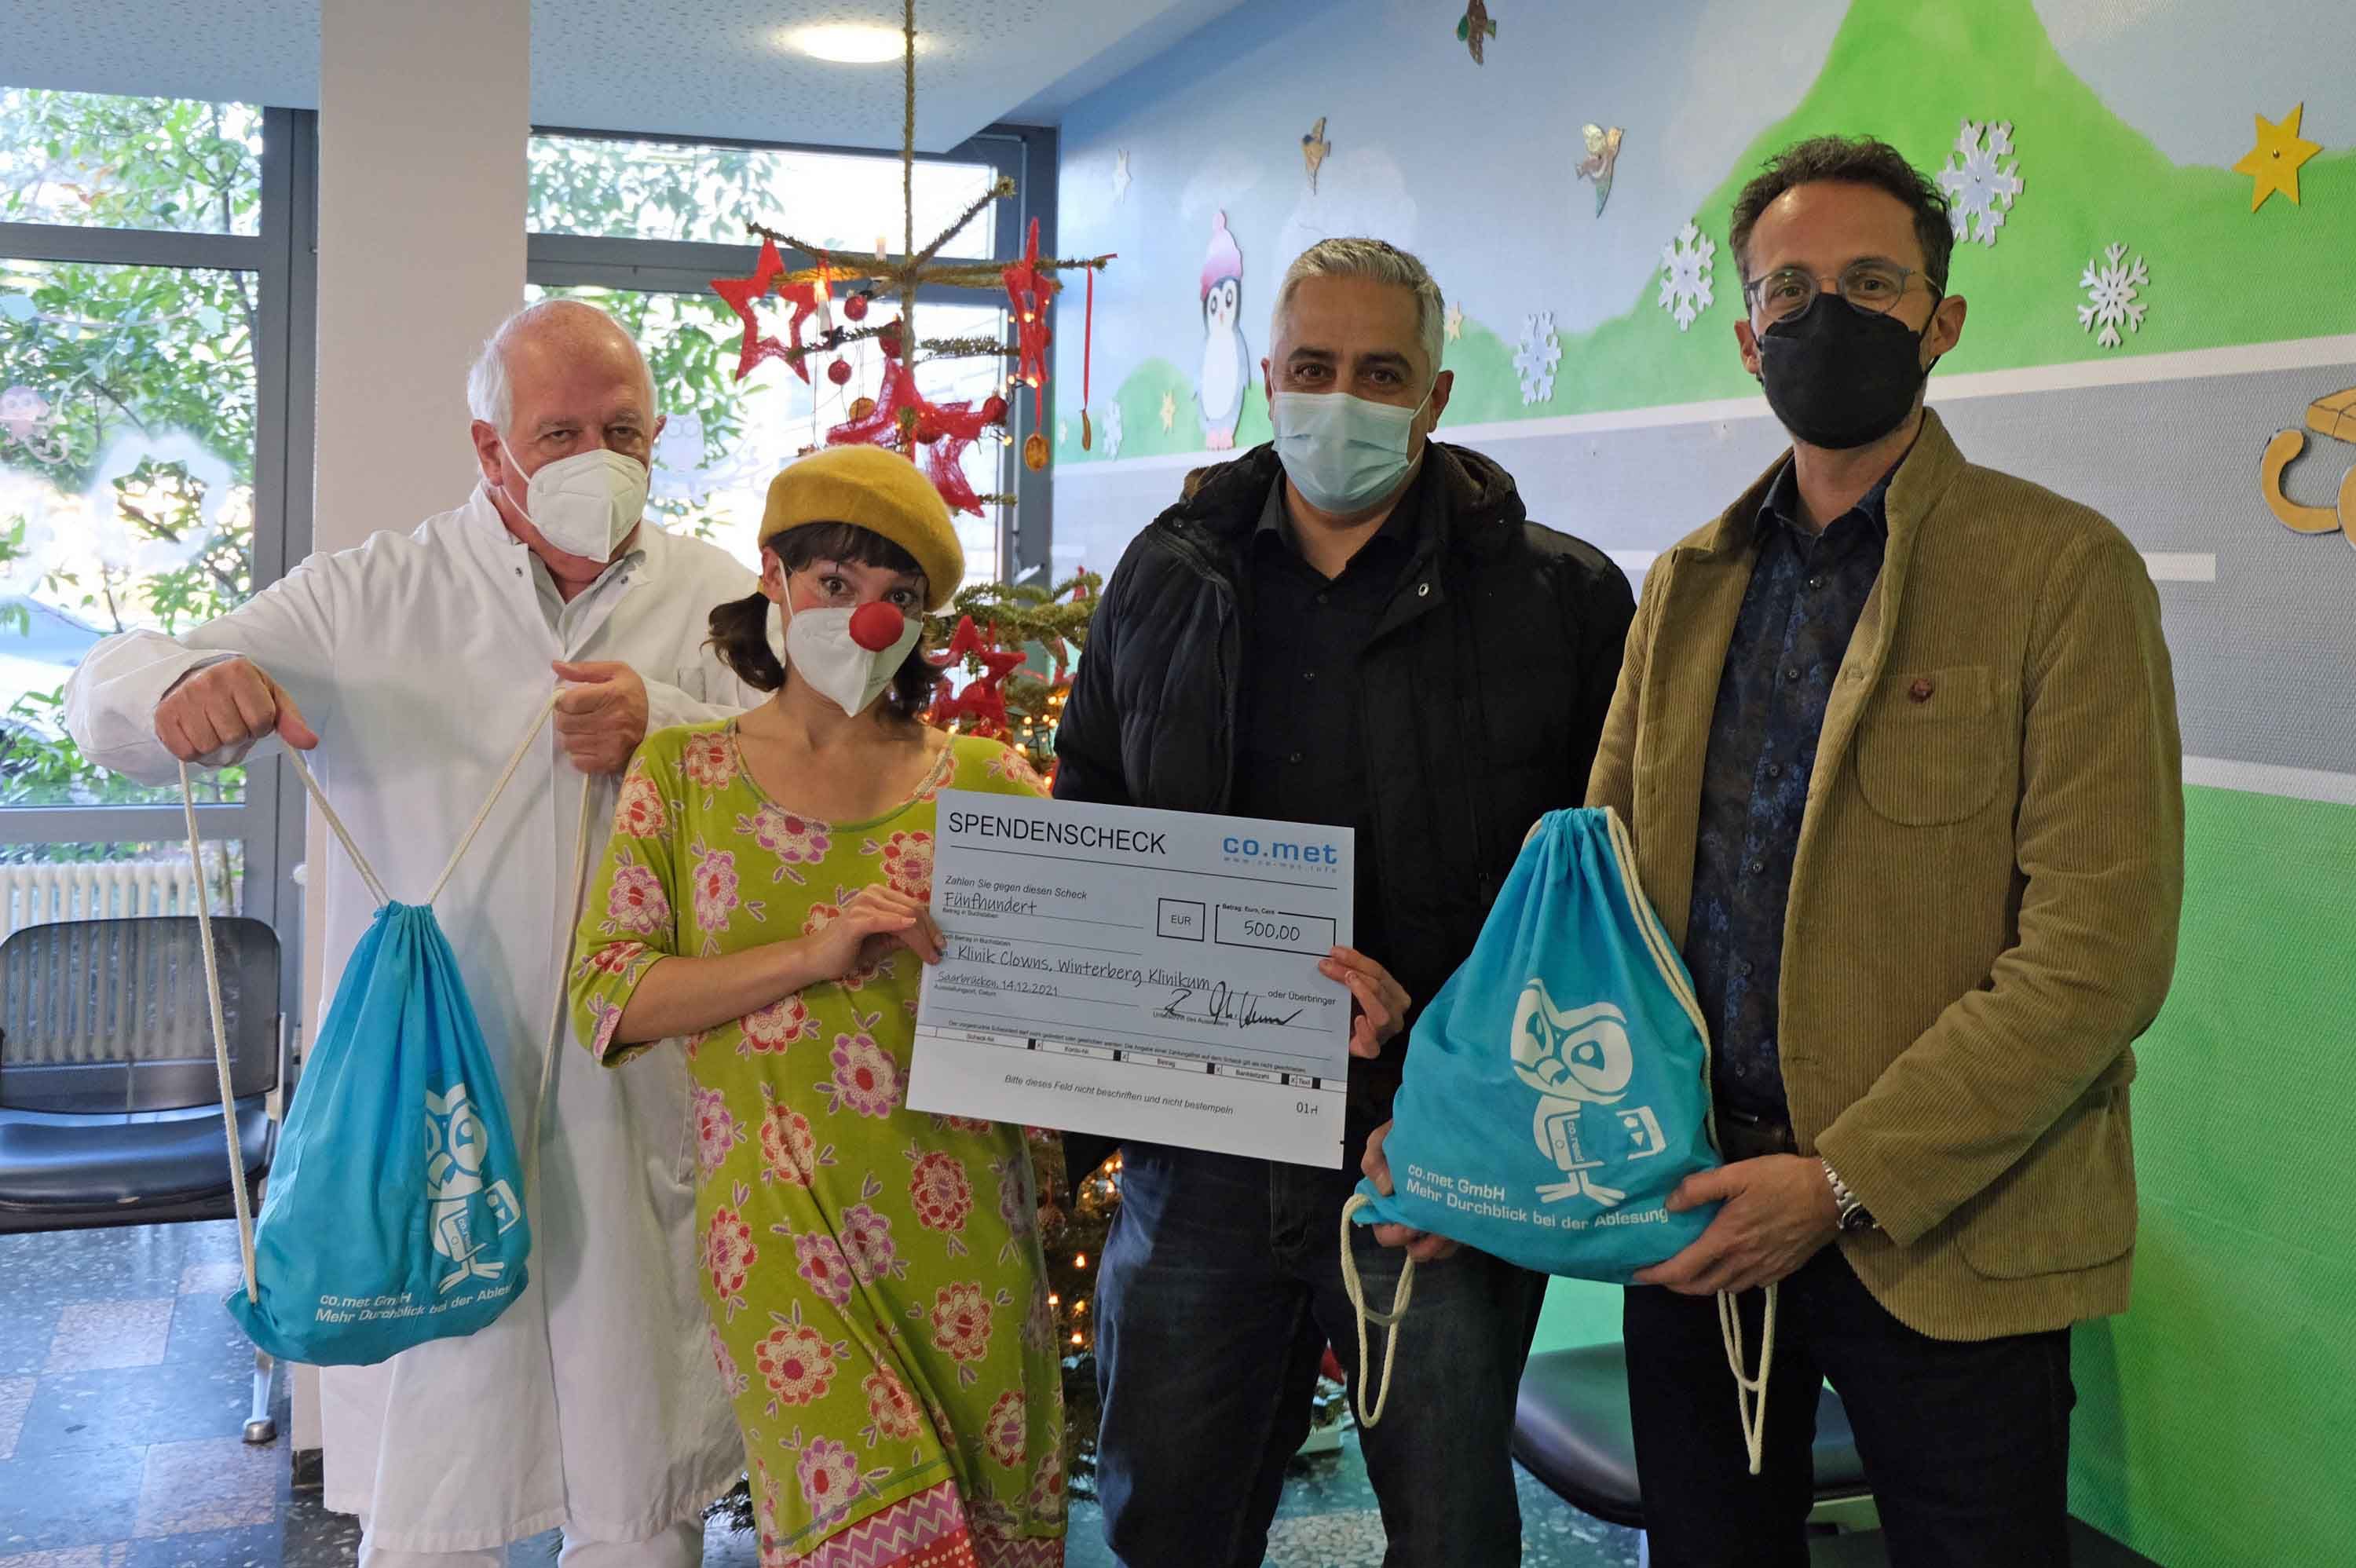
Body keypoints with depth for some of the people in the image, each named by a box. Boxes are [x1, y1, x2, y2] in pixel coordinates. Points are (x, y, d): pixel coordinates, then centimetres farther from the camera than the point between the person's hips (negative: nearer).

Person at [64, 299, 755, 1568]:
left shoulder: (717, 597, 7)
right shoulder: (369, 598, 5)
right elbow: (111, 690, 4)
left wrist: (663, 727, -20)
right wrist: (186, 691, -20)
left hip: (642, 1111, 1)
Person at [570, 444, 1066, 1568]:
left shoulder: (988, 784, 7)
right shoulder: (684, 773, 7)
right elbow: (607, 1000, -2)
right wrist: (813, 954, -13)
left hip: (959, 1221, 2)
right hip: (777, 1225, -1)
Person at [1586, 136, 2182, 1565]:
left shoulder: (2061, 570, -7)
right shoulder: (1689, 587, 10)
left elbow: (2103, 952, -14)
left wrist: (1845, 1182, -18)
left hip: (1942, 1244, -4)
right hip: (1701, 1226, 5)